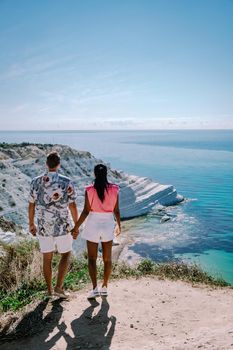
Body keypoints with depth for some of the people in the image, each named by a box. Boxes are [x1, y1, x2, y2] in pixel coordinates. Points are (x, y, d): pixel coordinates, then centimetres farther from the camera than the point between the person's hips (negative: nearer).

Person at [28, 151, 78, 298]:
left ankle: (49, 289, 29)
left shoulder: (36, 181, -3)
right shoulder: (67, 182, -13)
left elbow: (31, 205, 4)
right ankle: (59, 287, 11)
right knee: (66, 255, 17)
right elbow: (73, 206, -10)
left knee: (47, 258, 17)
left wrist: (31, 224, 17)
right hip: (62, 226, -3)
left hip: (43, 227, 3)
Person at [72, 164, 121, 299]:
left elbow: (86, 211, -12)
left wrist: (76, 227, -2)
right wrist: (119, 225, 13)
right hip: (108, 225, 2)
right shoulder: (114, 189, -5)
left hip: (93, 225, -2)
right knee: (107, 258, 15)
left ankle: (95, 288, 3)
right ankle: (104, 287, 23)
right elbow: (116, 211, -2)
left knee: (92, 259, 10)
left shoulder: (89, 190, -11)